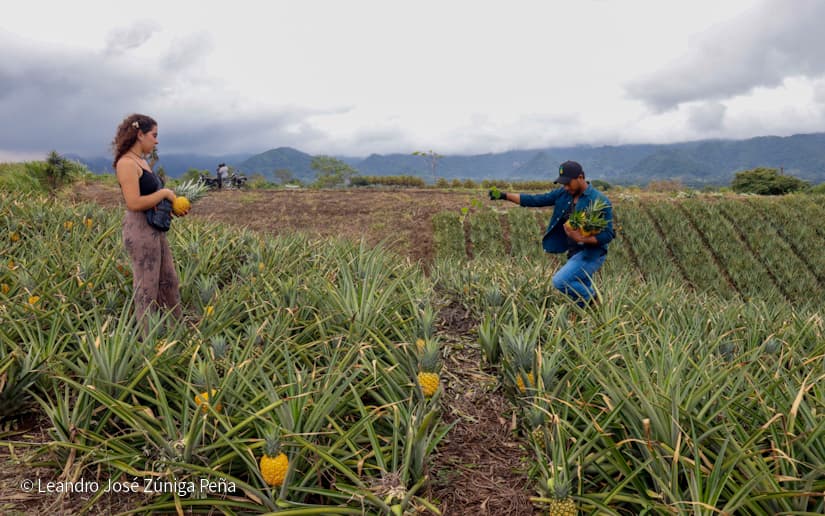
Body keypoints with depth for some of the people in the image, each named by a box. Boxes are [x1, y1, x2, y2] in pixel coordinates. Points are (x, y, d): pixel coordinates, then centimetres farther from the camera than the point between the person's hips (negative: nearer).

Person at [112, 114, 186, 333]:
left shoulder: (142, 162, 14)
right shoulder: (127, 163, -15)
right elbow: (134, 203, -23)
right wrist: (165, 193, -12)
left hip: (156, 230, 10)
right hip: (140, 231, -10)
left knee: (170, 283, 17)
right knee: (146, 289, 1)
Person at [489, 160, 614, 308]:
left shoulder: (600, 201, -15)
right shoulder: (563, 194, 3)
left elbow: (607, 235, -16)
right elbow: (535, 200, 0)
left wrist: (581, 238, -29)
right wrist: (505, 195, -9)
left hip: (591, 253, -7)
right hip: (575, 253, 7)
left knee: (559, 281, -22)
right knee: (581, 292, 15)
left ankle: (593, 300, -2)